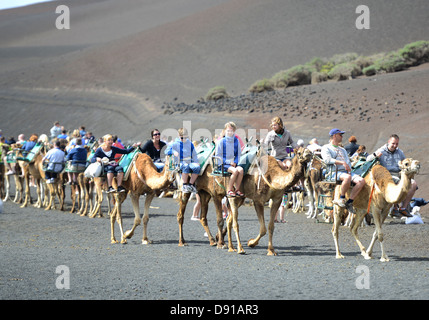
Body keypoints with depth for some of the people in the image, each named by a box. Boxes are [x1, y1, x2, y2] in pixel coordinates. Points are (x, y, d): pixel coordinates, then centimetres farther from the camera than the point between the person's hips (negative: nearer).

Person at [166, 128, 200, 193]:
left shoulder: (190, 144, 17)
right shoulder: (175, 143, 7)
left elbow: (194, 154, 23)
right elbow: (167, 151, 2)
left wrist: (196, 162, 7)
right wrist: (173, 152, -18)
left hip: (189, 162, 4)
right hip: (180, 163, -4)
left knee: (197, 167, -28)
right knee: (186, 166, -39)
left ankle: (191, 184, -16)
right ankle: (184, 186, -34)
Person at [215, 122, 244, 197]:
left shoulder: (236, 141, 10)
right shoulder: (221, 141, -3)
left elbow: (238, 154, 16)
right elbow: (218, 156, -3)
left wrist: (235, 162, -3)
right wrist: (229, 162, -11)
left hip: (233, 163, 4)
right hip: (223, 164, -4)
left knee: (241, 170, -27)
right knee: (235, 171, -31)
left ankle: (237, 189, -17)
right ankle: (229, 190, -21)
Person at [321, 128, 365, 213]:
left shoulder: (342, 150, 33)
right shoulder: (326, 148, 9)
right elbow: (327, 159, -10)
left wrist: (349, 168, -1)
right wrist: (342, 163, -16)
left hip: (346, 171, 7)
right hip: (334, 172, -7)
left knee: (361, 181, -21)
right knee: (347, 177, -40)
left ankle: (349, 202, -20)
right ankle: (342, 198, -22)